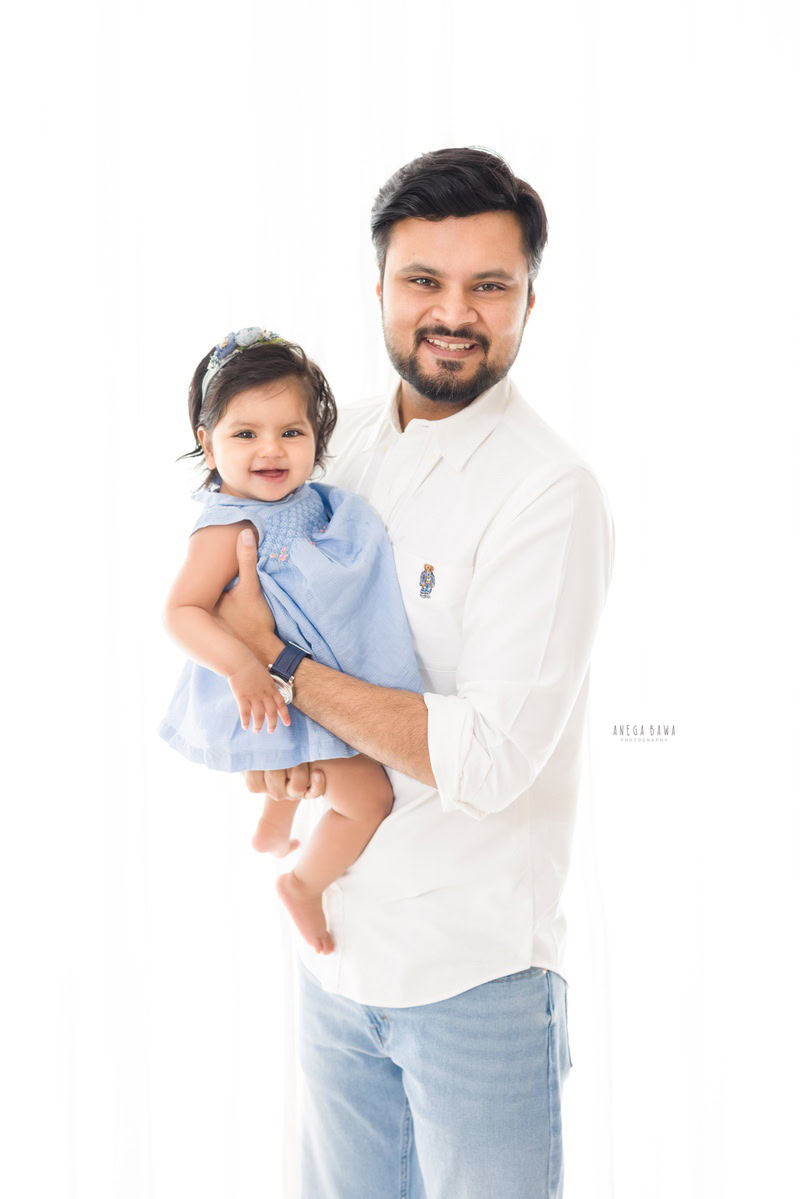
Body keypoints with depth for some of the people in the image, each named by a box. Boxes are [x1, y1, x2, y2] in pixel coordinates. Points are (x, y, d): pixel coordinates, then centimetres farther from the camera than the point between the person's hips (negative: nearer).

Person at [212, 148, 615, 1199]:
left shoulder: (549, 492, -18)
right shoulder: (341, 442, 2)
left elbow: (490, 760, -24)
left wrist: (281, 664, -19)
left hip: (476, 971, -6)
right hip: (336, 949, 6)